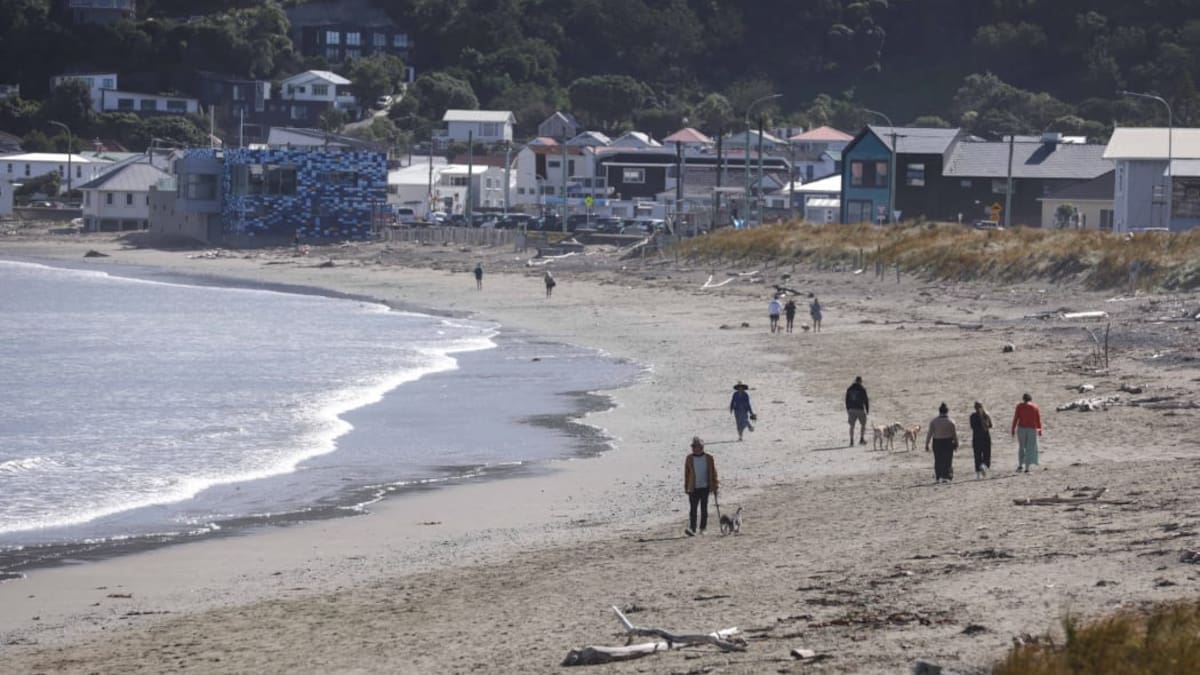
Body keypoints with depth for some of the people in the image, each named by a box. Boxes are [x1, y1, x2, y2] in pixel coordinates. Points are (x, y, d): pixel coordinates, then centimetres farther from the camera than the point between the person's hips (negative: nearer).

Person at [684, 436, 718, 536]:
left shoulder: (709, 458, -1)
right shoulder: (689, 459, 0)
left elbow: (713, 473, 5)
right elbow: (686, 474, 5)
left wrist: (714, 486, 4)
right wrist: (686, 487, 4)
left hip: (705, 487, 0)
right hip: (693, 488, 0)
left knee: (704, 509, 7)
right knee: (692, 509, -7)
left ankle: (703, 528, 16)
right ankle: (692, 528, -10)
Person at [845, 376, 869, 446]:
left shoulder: (849, 389, 6)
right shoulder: (862, 389, -7)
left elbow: (847, 400, 9)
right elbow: (865, 400, -6)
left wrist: (847, 410, 15)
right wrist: (867, 409, 3)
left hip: (851, 409, 3)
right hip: (860, 409, -3)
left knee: (852, 426, 6)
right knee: (863, 424, 13)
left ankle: (851, 441, 1)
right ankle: (861, 439, 7)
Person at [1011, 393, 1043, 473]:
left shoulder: (1019, 406, 1)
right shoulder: (1034, 406, 3)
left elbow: (1015, 418, -3)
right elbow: (1038, 419, 4)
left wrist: (1013, 430, -2)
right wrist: (1039, 429, 13)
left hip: (1021, 428, 0)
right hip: (1032, 429, 0)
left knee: (1021, 447, 15)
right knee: (1029, 449, 3)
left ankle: (1020, 465, 0)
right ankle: (1027, 468, -4)